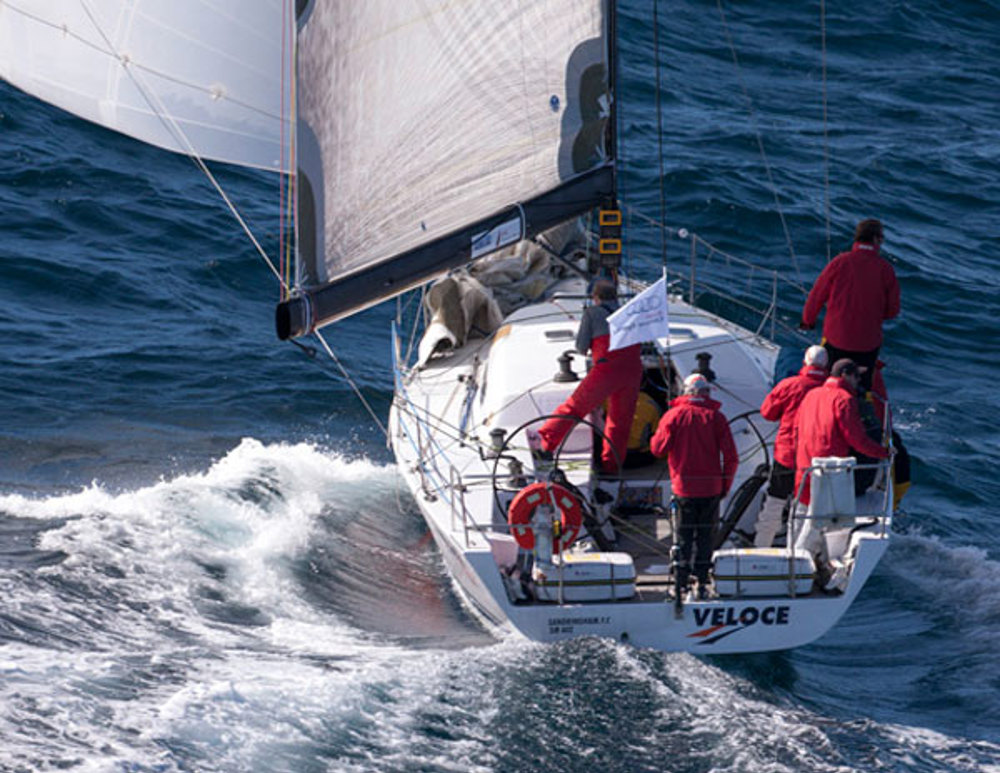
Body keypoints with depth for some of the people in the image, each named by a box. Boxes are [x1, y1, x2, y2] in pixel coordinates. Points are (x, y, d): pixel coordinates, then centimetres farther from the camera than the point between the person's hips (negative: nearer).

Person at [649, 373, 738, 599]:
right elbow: (730, 456, -5)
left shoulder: (674, 415, -4)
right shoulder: (715, 417, -2)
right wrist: (726, 485, 7)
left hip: (683, 487, 0)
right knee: (706, 536, 9)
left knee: (683, 537, 7)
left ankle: (681, 583, 3)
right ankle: (702, 583, 6)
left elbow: (658, 448, -6)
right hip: (711, 487, 1)